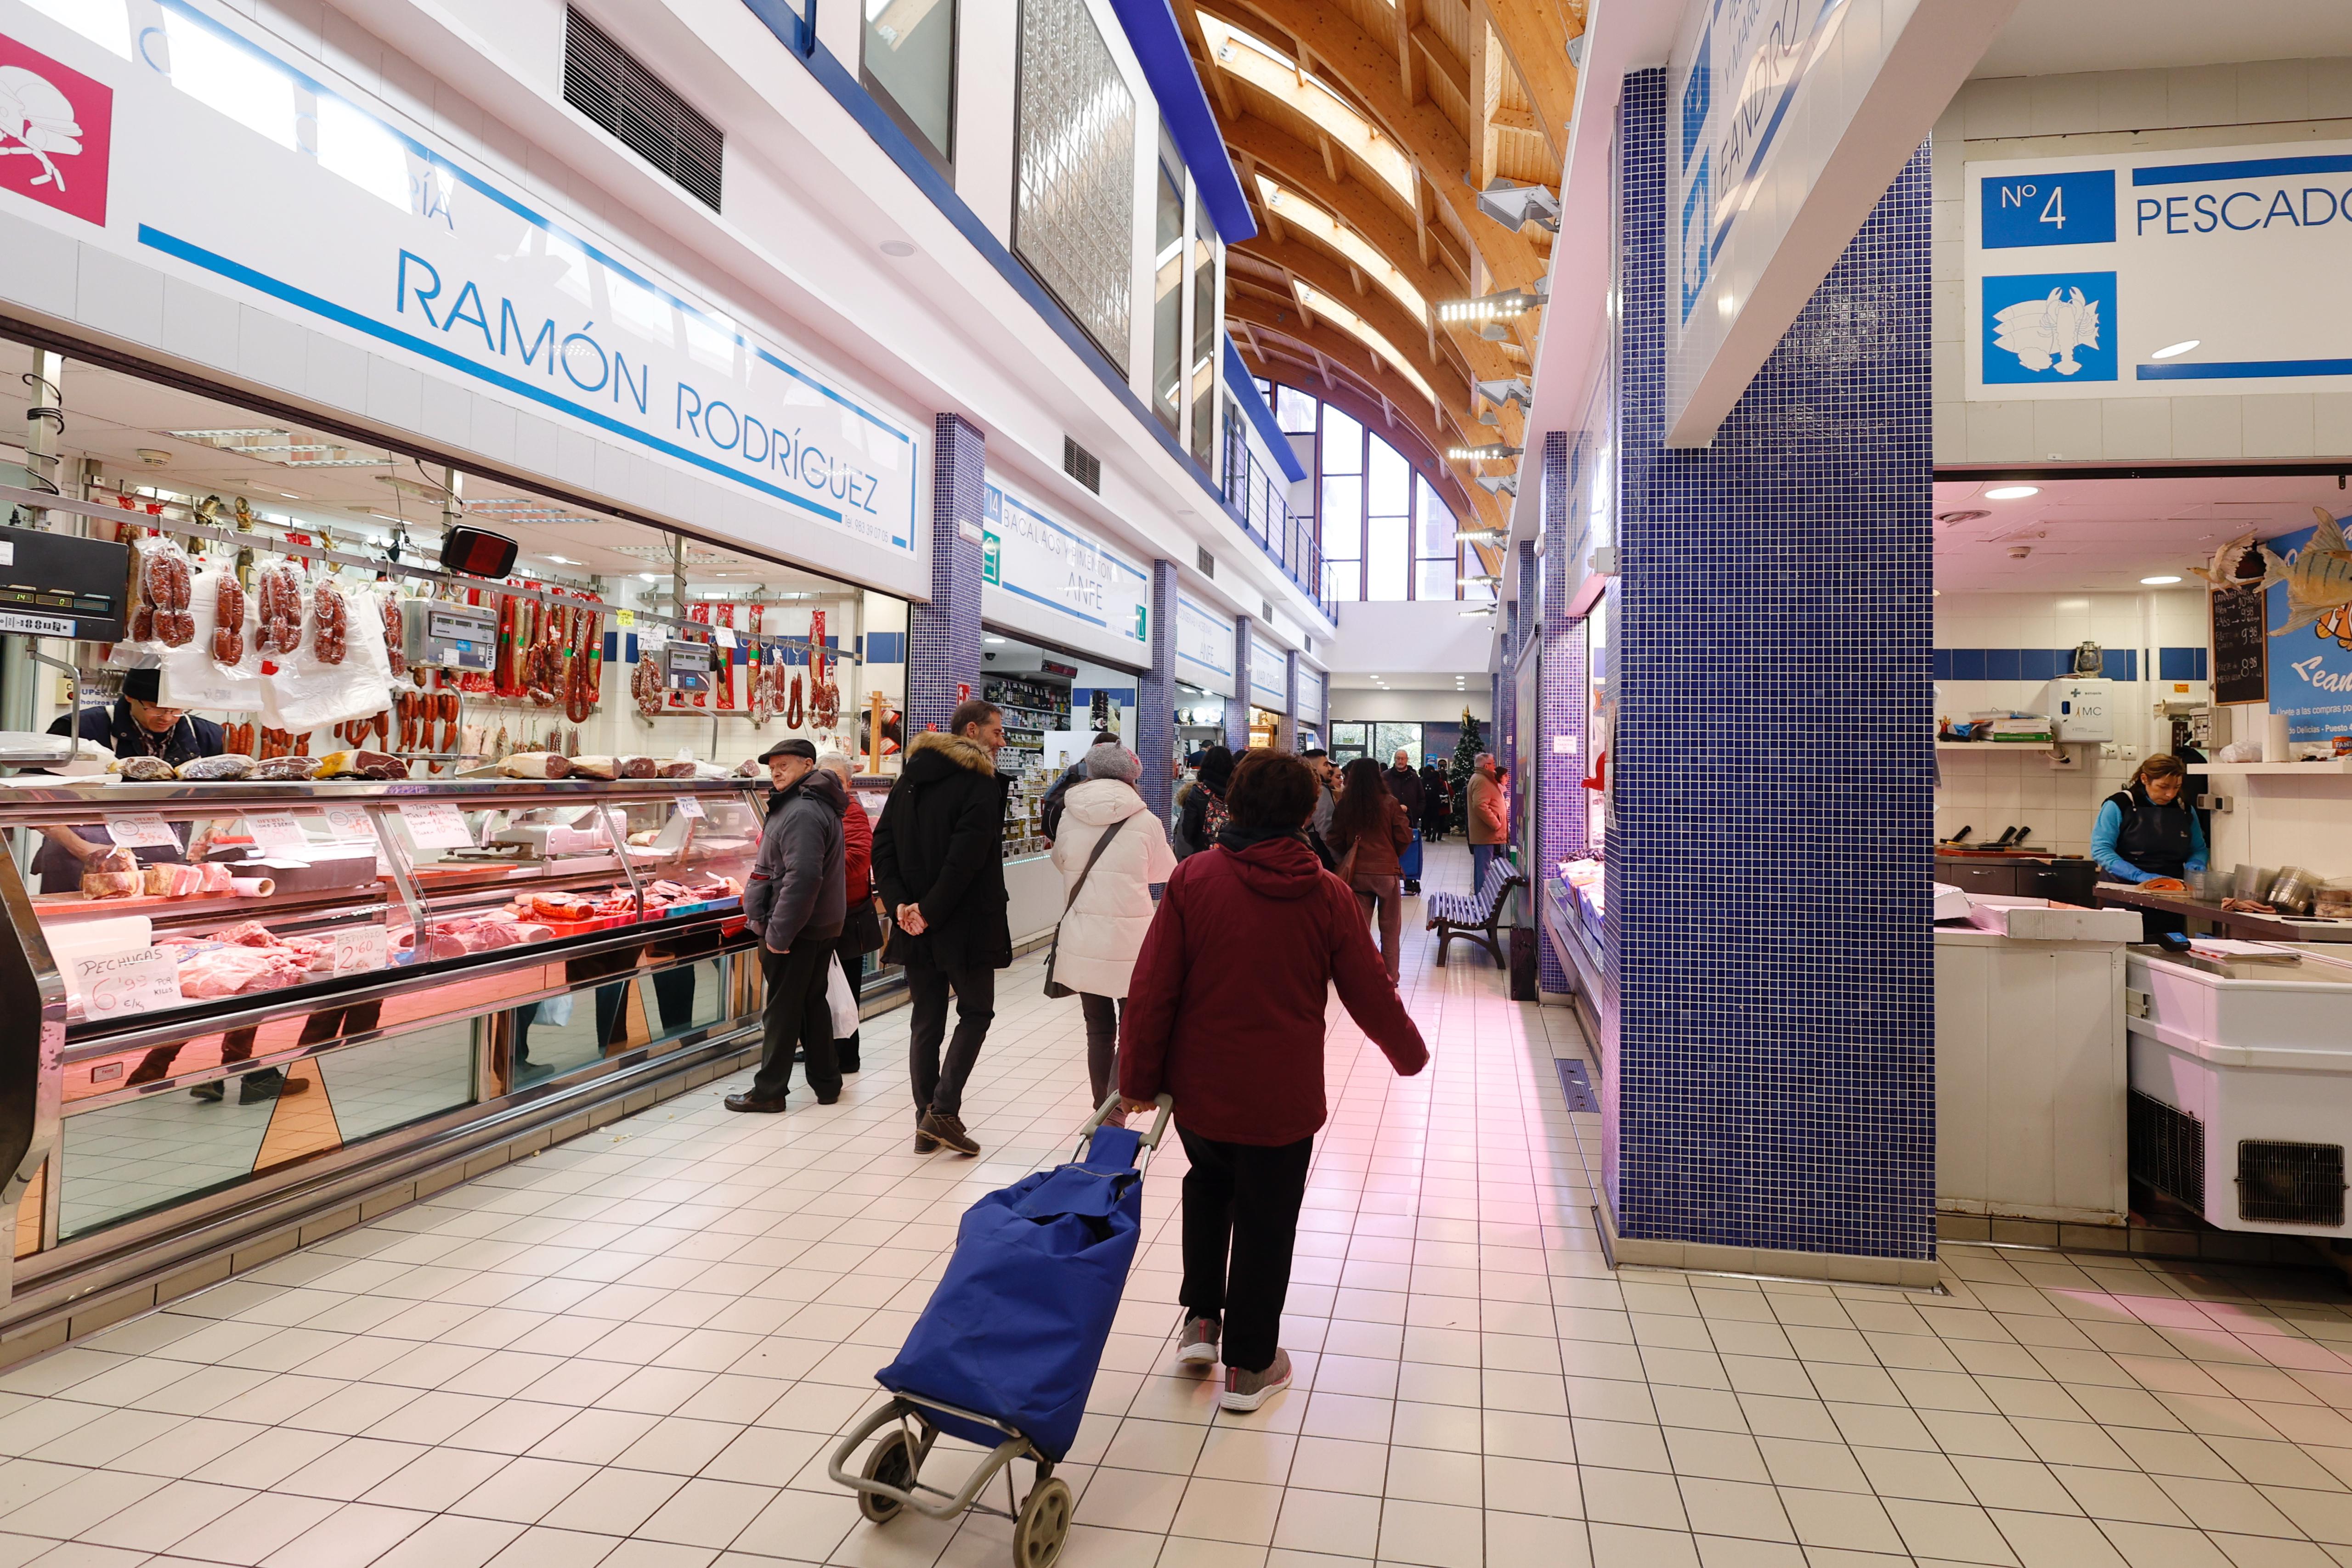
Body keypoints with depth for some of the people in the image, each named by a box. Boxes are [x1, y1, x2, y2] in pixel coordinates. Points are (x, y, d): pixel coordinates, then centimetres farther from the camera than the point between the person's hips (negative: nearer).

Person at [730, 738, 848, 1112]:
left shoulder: (802, 812, -20)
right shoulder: (819, 805, 14)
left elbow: (802, 877, -28)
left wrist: (779, 933, -24)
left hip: (795, 932, -10)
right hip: (821, 927, 10)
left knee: (783, 1010, 0)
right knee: (813, 1004, 16)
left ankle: (769, 1091, 10)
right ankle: (827, 1083, 24)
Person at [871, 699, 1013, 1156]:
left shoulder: (910, 778, 11)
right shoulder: (981, 784, -12)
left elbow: (882, 846, 4)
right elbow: (966, 858, -22)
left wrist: (899, 903, -4)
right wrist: (931, 910, -16)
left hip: (915, 927, 6)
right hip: (964, 925, -6)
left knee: (925, 1020, 13)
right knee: (976, 1011, 10)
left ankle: (927, 1122, 16)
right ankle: (944, 1109, -1)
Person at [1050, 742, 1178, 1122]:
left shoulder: (1070, 816, -3)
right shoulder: (1144, 821, -9)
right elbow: (1164, 871, 8)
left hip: (1081, 942, 3)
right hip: (1129, 943, -3)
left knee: (1099, 1030, 17)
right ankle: (1113, 1117, -2)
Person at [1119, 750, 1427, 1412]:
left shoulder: (1194, 878, -11)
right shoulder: (1329, 896, -8)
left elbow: (1151, 990, -11)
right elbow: (1371, 996, 0)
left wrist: (1139, 1078, 0)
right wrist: (1409, 1053, 19)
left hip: (1199, 1088, 1)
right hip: (1282, 1097, -1)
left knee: (1209, 1183, 28)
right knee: (1266, 1220, 15)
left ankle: (1201, 1318, 28)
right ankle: (1249, 1364, 27)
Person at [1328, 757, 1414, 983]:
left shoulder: (1345, 804, -4)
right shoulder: (1390, 803, -9)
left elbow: (1336, 841, 1)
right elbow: (1404, 837, -6)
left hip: (1357, 872, 2)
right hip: (1386, 870, -2)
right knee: (1390, 928, 11)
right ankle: (1390, 976, 16)